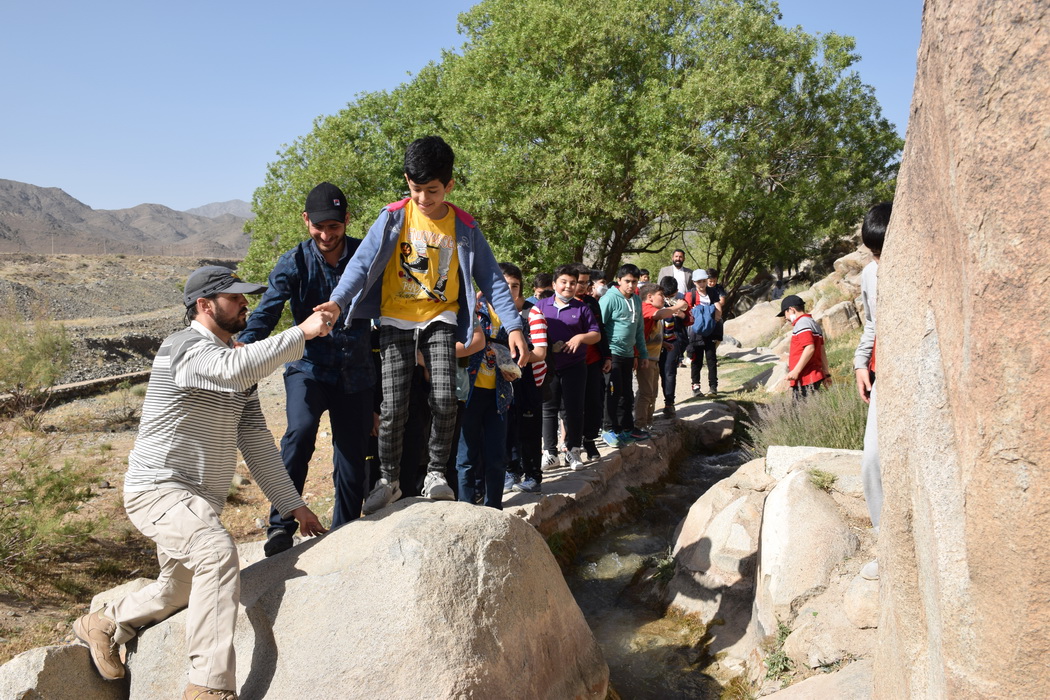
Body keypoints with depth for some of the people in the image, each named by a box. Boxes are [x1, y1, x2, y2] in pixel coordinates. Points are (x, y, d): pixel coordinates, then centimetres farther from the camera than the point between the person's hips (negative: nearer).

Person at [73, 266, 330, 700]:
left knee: (179, 592, 22)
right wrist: (302, 332, -37)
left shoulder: (237, 358, 13)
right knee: (217, 553, -32)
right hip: (158, 489, -10)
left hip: (200, 500, 10)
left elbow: (255, 437, 10)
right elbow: (235, 369, -39)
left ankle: (104, 625, 47)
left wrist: (292, 504, 5)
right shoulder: (186, 347, -14)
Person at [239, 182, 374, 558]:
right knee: (300, 432, -27)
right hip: (308, 367, -2)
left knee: (353, 460, 6)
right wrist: (244, 346, -35)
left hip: (356, 372, 2)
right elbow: (267, 311, -17)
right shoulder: (294, 263, -7)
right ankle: (281, 524, -14)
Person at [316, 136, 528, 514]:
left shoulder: (464, 226, -3)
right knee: (393, 405, -5)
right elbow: (363, 261, -11)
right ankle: (388, 480, 16)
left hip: (439, 319, 1)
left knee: (444, 400, -14)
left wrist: (513, 326, -11)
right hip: (396, 319, 0)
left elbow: (491, 278, -1)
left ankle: (436, 472, 8)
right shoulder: (395, 216, -5)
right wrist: (338, 300, -28)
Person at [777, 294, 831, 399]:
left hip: (805, 378, -10)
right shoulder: (814, 324, 21)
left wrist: (796, 371, -24)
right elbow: (822, 352, 22)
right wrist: (826, 373, 25)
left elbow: (810, 348, -23)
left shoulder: (802, 323, -11)